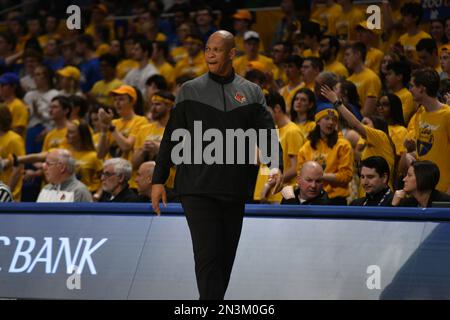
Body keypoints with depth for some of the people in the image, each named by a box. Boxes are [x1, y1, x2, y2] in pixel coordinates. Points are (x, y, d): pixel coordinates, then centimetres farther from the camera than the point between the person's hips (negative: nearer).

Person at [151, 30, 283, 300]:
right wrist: (159, 180, 3)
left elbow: (268, 133, 1)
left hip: (234, 189, 3)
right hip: (198, 189, -3)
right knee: (208, 255, -13)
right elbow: (171, 138, 8)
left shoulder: (251, 93, 9)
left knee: (226, 256, 9)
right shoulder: (190, 91, 6)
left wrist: (276, 166, -18)